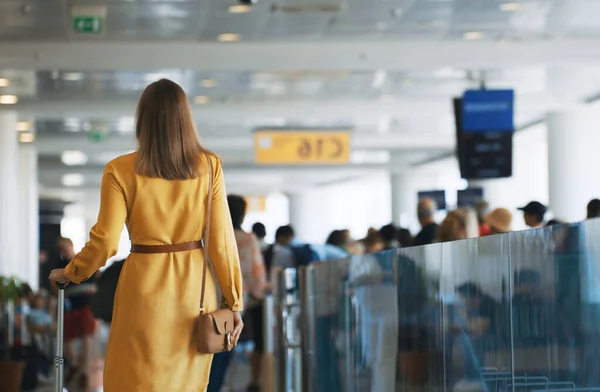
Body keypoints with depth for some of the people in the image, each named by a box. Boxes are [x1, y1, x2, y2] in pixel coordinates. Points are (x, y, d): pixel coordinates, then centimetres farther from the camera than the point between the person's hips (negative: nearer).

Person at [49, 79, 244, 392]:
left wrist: (69, 274, 10)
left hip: (145, 287, -2)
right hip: (195, 288, 2)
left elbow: (105, 242, -8)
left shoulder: (121, 171, -8)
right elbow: (221, 239, -5)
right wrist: (234, 301, 3)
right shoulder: (209, 166, -4)